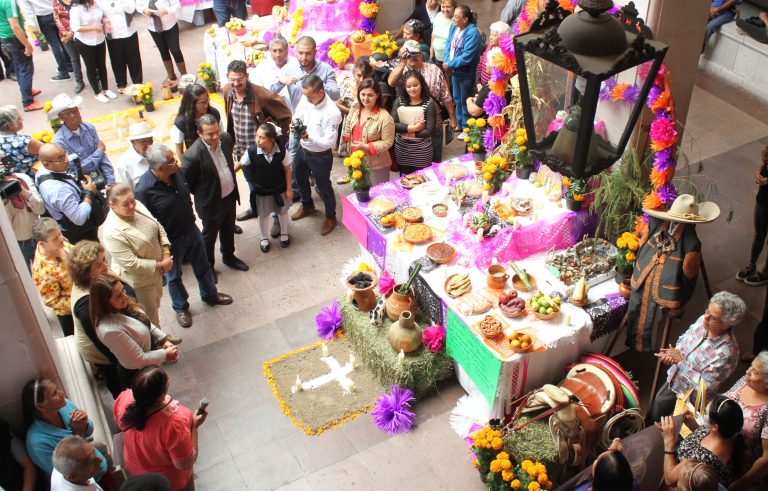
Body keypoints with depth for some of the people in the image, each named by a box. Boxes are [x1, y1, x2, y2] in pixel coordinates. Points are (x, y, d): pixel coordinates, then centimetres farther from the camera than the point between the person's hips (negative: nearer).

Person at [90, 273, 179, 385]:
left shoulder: (124, 306, -15)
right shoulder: (111, 330, -39)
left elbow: (146, 324, 5)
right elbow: (139, 360, -28)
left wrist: (164, 340, -3)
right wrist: (165, 354, -17)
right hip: (135, 374, -7)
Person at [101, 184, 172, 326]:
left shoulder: (137, 206, -12)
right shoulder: (112, 233, -33)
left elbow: (158, 227, 1)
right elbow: (132, 264, -30)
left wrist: (166, 254, -11)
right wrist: (161, 265, -21)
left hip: (155, 272, 8)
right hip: (138, 281, -8)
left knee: (155, 307, 29)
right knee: (149, 318, 14)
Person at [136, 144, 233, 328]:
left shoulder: (176, 172, -13)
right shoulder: (144, 189, -33)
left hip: (191, 229, 6)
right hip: (171, 240, -5)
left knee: (203, 266, 24)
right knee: (174, 276, 20)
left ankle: (210, 294, 50)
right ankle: (180, 307, 44)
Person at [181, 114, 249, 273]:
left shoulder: (226, 138, -13)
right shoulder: (192, 156, -33)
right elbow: (185, 183, -18)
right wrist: (203, 194, -5)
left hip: (230, 196, 6)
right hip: (211, 203, -6)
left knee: (229, 230, 27)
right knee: (209, 235, 18)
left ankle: (229, 257, 52)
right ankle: (208, 266, 42)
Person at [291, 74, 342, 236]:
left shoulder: (332, 113, -33)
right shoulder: (306, 99, -14)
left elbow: (330, 142, -30)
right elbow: (298, 114, 5)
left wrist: (309, 137, -42)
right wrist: (295, 121, -19)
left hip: (320, 156, -7)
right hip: (303, 149, 7)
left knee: (323, 187, 13)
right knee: (300, 179, 28)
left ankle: (331, 217, 37)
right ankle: (307, 205, 56)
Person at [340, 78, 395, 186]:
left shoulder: (384, 117, -23)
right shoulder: (354, 109, -3)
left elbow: (387, 142, -19)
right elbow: (348, 130, 13)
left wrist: (366, 147, -25)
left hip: (376, 166, -6)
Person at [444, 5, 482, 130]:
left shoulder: (472, 32, -25)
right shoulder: (454, 27, -1)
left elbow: (466, 56, -28)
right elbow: (448, 44, 4)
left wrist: (450, 64, -21)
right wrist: (446, 61, -12)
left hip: (466, 73, -8)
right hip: (454, 70, 8)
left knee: (465, 101, 6)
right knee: (457, 99, 22)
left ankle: (466, 128, 21)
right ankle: (459, 123, 39)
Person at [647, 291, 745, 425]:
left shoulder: (727, 352, -35)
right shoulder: (702, 321, -16)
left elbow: (705, 385, -28)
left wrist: (680, 361, -26)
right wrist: (672, 353, -16)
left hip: (691, 396, -6)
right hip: (673, 379, 6)